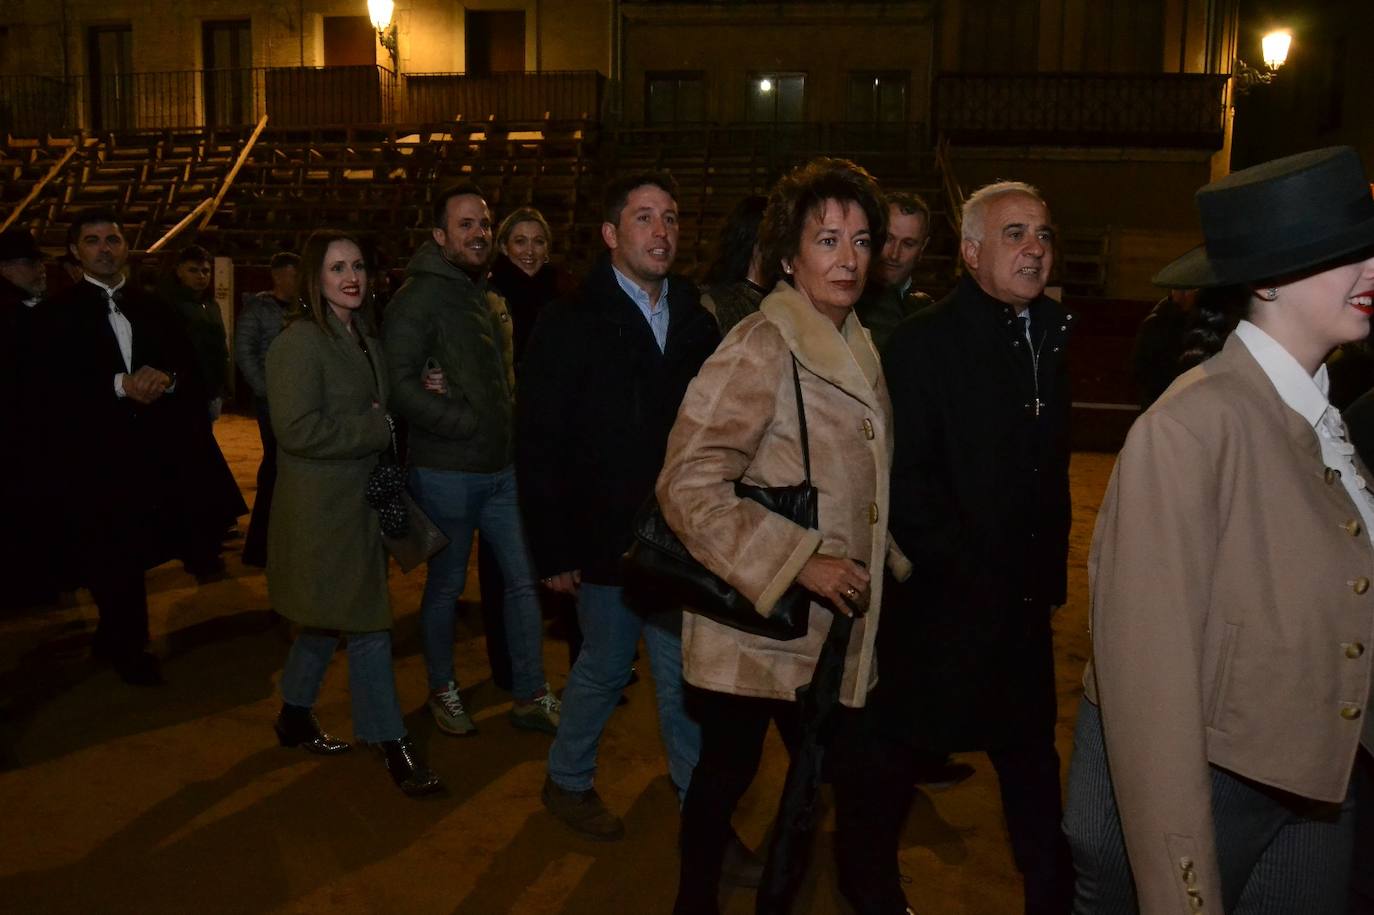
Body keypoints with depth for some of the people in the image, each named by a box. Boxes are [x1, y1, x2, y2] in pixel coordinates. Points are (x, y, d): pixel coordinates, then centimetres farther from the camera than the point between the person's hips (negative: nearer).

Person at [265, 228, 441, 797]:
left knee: (329, 622, 19)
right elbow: (298, 429, -25)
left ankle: (294, 717, 37)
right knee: (367, 627, -3)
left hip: (357, 503, 9)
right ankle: (391, 744, 9)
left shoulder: (364, 339, 11)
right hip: (322, 509, -9)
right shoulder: (300, 344, -16)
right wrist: (378, 427, -18)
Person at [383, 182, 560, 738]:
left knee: (524, 578, 8)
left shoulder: (491, 300, 14)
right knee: (446, 587, 7)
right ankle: (442, 689, 27)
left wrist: (509, 427, 6)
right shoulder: (419, 297, -10)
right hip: (446, 472, -7)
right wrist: (469, 423, -18)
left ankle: (531, 696, 19)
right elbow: (400, 383, -19)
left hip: (501, 468, 7)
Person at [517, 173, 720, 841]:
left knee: (684, 675, 9)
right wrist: (553, 552, -11)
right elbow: (539, 447, -9)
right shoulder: (571, 324, -8)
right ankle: (567, 781, 35)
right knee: (604, 669, 11)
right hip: (607, 542, -3)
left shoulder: (695, 320, 5)